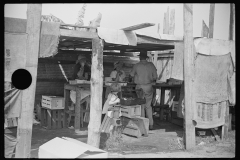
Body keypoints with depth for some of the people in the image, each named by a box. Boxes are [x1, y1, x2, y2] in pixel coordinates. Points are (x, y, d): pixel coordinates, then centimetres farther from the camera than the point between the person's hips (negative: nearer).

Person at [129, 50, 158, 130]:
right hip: (149, 87, 2)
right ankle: (151, 124, 11)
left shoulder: (136, 66, -7)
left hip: (140, 87, -2)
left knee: (141, 106, 7)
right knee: (148, 106, 12)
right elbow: (155, 76, 2)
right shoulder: (151, 65, -2)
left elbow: (131, 75, 7)